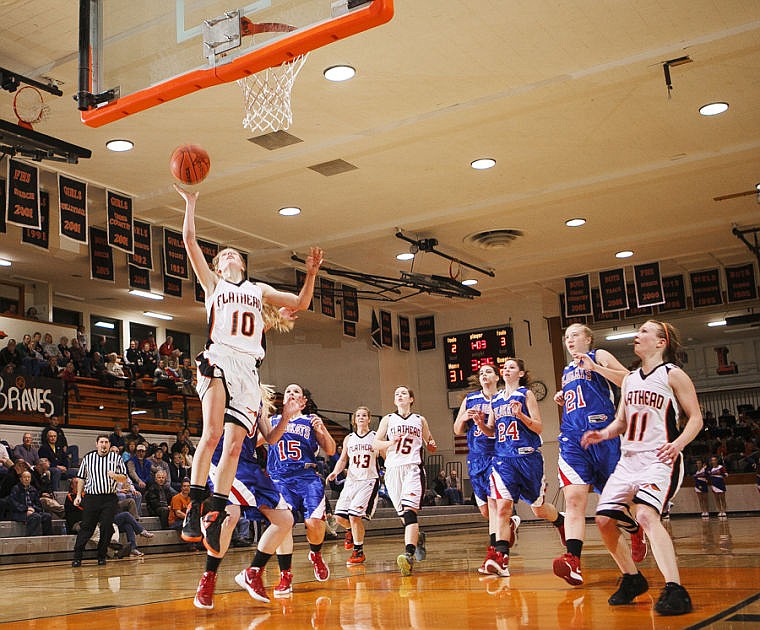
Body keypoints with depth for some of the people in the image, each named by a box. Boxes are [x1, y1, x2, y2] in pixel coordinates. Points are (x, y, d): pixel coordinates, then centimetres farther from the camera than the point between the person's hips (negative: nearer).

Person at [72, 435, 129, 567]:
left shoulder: (116, 458, 7)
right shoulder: (88, 458, 9)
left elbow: (124, 477, 7)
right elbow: (81, 478, 15)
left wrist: (115, 476, -13)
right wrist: (78, 495, 7)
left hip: (109, 498, 0)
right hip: (91, 497, 0)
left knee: (106, 528, 0)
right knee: (86, 527, -2)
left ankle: (102, 556, 12)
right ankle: (77, 557, 3)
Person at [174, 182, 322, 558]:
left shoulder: (259, 290, 29)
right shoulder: (212, 283, 21)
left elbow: (300, 304, 27)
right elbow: (189, 241, 12)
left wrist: (311, 274, 13)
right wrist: (190, 203, 13)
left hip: (248, 369, 3)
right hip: (218, 360, -3)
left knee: (233, 445, -6)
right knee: (212, 433, -24)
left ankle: (215, 517, -3)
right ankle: (194, 507, -23)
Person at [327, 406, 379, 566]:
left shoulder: (376, 437, 1)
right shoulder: (349, 439, 11)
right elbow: (343, 459, 16)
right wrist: (335, 472, -2)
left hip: (369, 481, -4)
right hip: (351, 480, 4)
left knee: (354, 514, -17)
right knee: (339, 516, 0)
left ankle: (359, 552, -1)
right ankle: (351, 530, 37)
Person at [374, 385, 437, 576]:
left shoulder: (420, 420, 14)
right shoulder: (388, 419, 14)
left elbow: (430, 444, 24)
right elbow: (376, 444, 7)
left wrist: (432, 445, 0)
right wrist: (391, 442, -12)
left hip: (413, 468, -2)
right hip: (393, 469, 2)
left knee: (409, 510, -20)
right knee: (402, 515, 5)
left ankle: (409, 556, -31)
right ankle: (418, 538, 36)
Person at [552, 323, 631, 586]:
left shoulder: (598, 356, 7)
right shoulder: (567, 371, 26)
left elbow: (627, 379, -9)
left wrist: (594, 367, -17)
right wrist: (562, 400, 19)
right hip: (572, 438, 5)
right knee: (573, 499, -13)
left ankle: (637, 534, 37)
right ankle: (573, 562, -26)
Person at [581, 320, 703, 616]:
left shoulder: (673, 374, -3)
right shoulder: (630, 379, 16)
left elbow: (696, 418, -5)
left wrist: (678, 443, -22)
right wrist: (603, 434, 1)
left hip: (660, 459, -8)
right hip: (629, 459, 8)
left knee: (645, 514, -30)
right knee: (604, 519, 2)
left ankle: (674, 590, -30)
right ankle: (632, 579, 21)